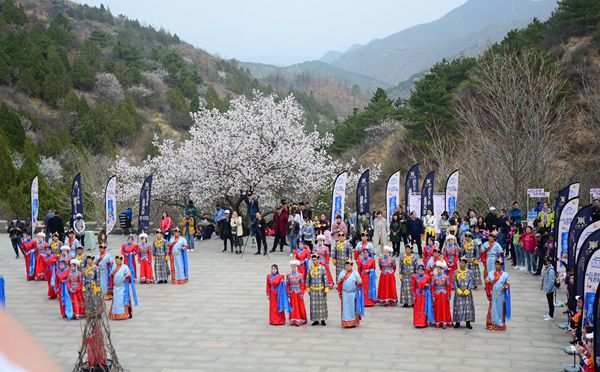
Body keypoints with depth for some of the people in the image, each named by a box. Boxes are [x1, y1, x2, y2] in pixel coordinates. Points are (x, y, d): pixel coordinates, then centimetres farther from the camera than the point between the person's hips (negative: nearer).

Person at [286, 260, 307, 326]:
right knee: (293, 306, 6)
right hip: (292, 293, 2)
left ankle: (300, 319, 11)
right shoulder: (288, 275, 1)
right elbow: (288, 285, 4)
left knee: (300, 306, 3)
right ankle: (293, 320, 13)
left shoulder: (300, 275, -6)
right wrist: (288, 293, 0)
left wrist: (302, 294, -7)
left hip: (298, 293, -2)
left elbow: (302, 285, -4)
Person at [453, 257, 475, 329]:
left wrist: (468, 290, -12)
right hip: (458, 293, 0)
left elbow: (471, 281, -2)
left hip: (467, 293, 0)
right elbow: (454, 281, 0)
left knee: (468, 306, 0)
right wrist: (458, 290, -12)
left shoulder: (470, 272, 3)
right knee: (458, 307, -1)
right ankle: (457, 322, 6)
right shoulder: (456, 272, 5)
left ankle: (468, 322, 6)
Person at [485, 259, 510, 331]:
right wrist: (488, 294, -1)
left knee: (501, 309, 5)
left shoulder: (505, 275, -1)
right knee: (493, 310, 4)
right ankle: (492, 324, 13)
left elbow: (508, 284, 5)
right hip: (493, 295, 0)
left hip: (501, 296, 0)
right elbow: (487, 284, 3)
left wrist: (506, 286, -19)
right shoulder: (490, 273, 1)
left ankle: (501, 325, 15)